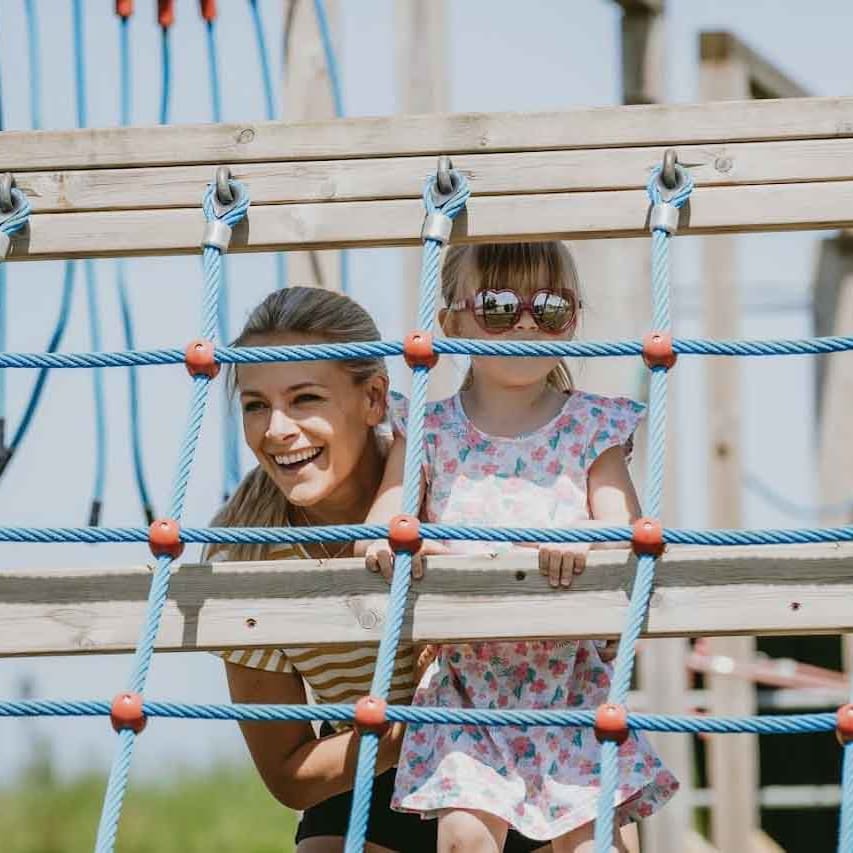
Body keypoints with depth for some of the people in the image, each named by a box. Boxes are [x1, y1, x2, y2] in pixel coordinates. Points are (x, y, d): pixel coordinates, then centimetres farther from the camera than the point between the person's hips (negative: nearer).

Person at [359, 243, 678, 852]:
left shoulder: (592, 429, 5)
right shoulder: (427, 431, 6)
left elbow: (627, 533, -3)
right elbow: (381, 522, 2)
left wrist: (584, 541, -26)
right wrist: (385, 539, -22)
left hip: (569, 677, 0)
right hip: (467, 680, 0)